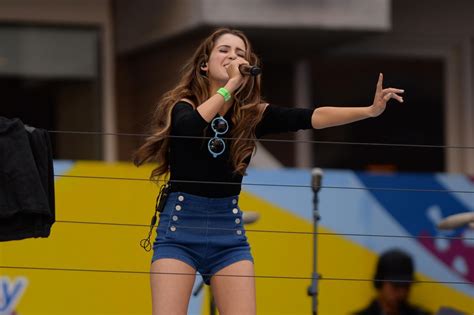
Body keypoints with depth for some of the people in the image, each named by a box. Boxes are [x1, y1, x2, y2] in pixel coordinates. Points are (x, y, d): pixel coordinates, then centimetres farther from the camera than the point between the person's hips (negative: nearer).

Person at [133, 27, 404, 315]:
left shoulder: (253, 113, 3)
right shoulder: (182, 105, -5)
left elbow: (315, 117, -7)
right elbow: (189, 127, -29)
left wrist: (371, 110, -19)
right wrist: (231, 83, -24)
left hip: (229, 230, 3)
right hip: (180, 226, -3)